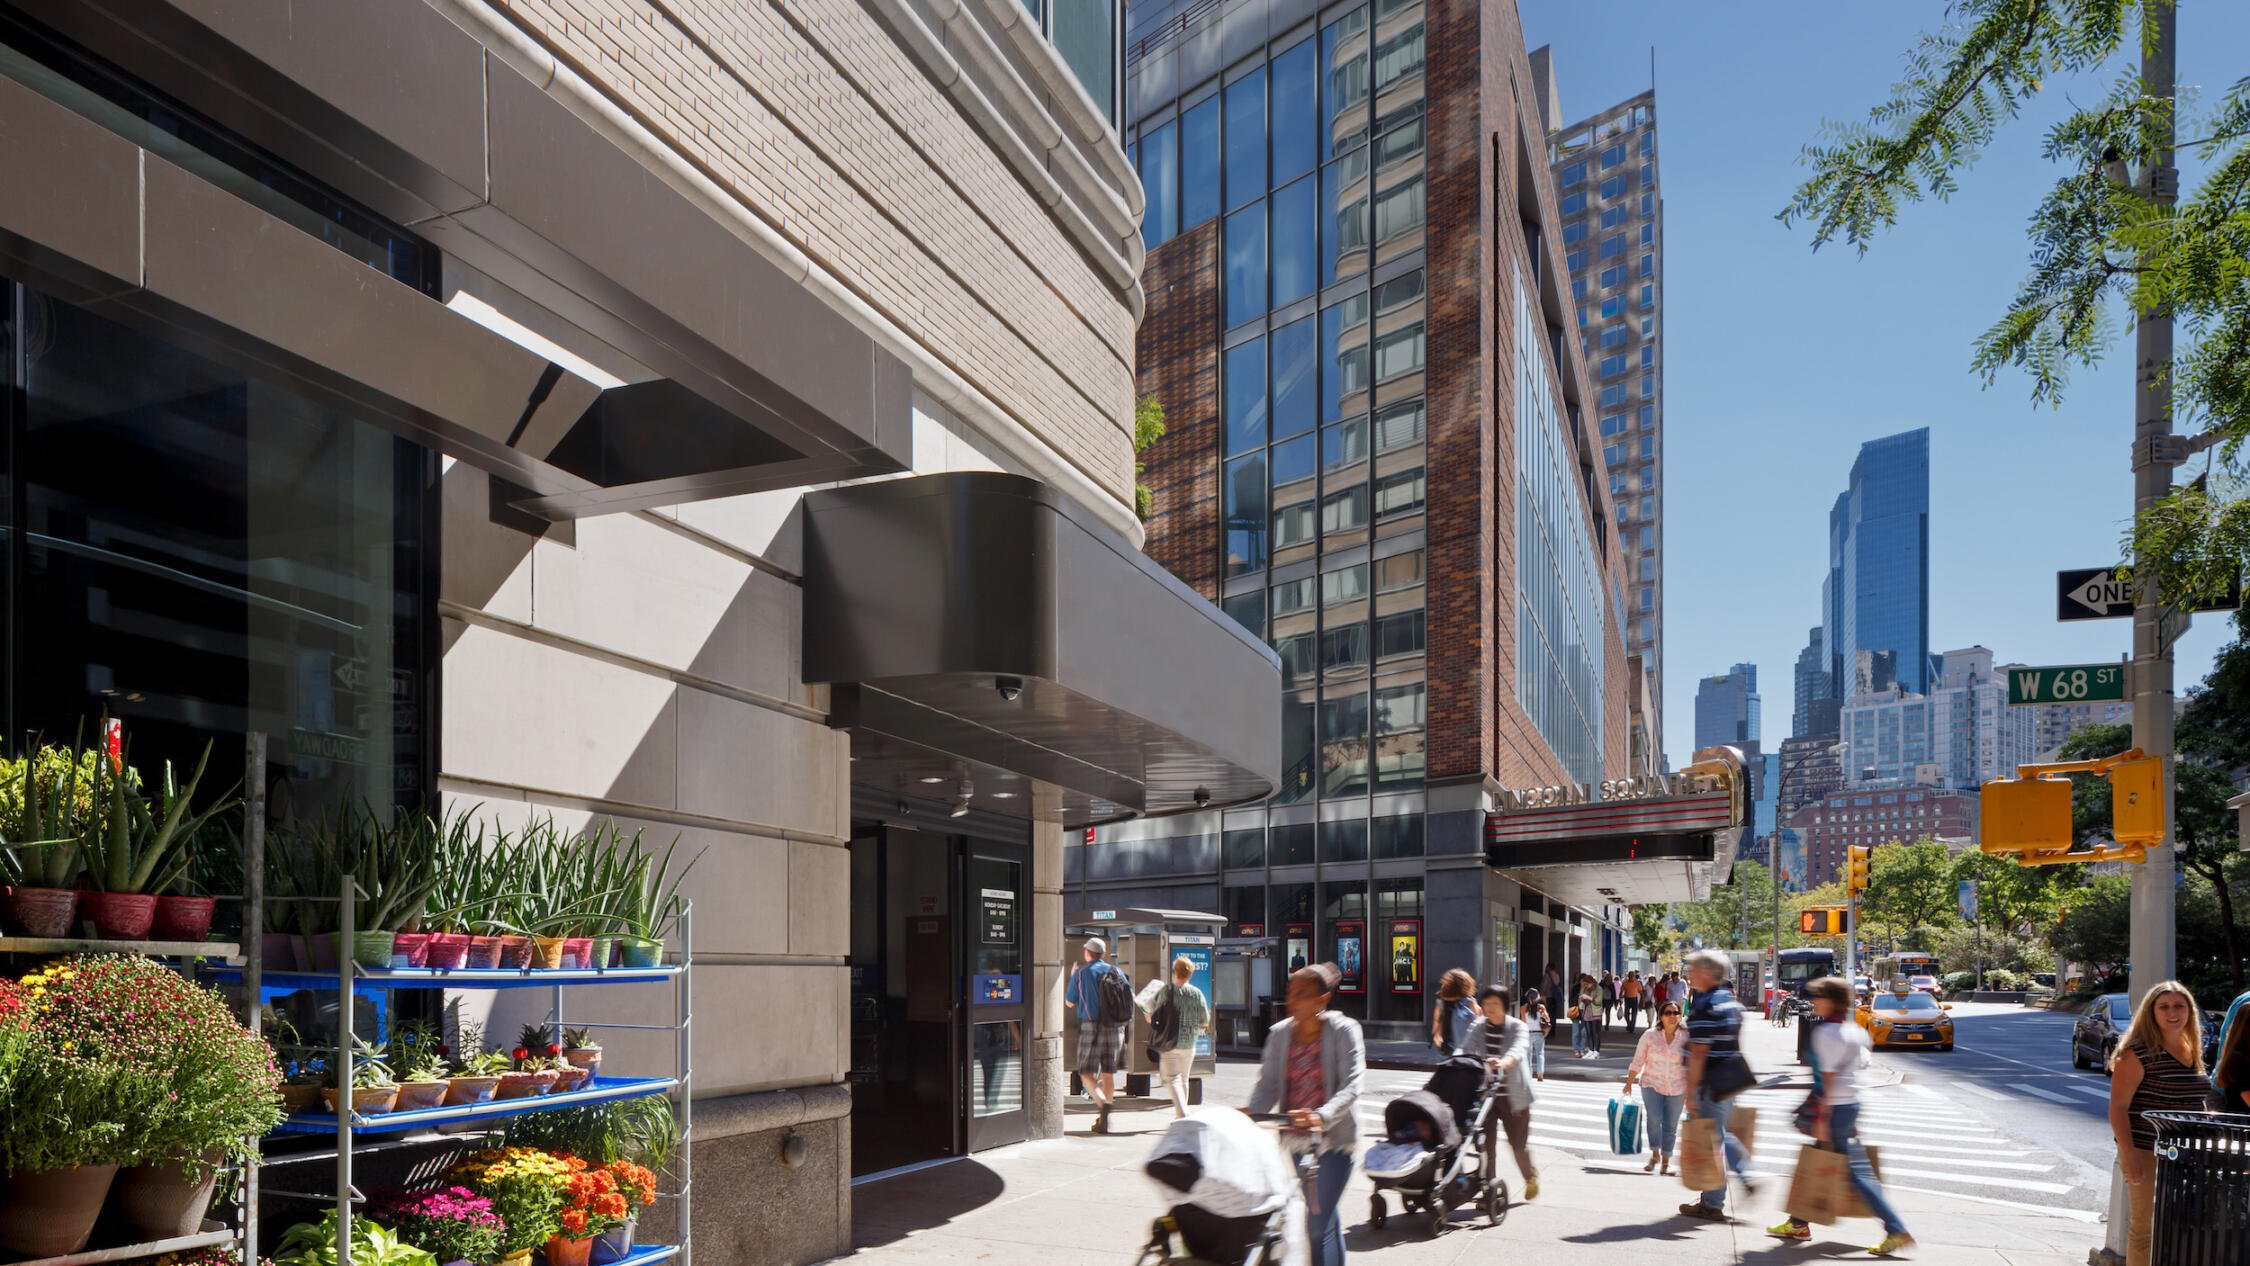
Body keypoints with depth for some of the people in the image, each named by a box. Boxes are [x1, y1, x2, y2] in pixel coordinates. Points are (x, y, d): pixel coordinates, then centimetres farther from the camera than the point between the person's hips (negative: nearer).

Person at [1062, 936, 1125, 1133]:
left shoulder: (1081, 973, -2)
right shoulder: (1115, 971, 7)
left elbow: (1070, 1002, 7)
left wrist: (1071, 978, 20)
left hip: (1091, 1026, -4)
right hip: (1114, 1028, 4)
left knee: (1087, 1074, 0)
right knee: (1108, 1074, 11)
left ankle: (1103, 1103, -27)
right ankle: (1103, 1121, 12)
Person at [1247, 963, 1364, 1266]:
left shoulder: (1344, 1030, -10)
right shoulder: (1280, 1034, 3)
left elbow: (1352, 1085, -20)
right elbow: (1268, 1084, -2)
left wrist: (1321, 1116, -37)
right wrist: (1251, 1115, -22)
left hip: (1333, 1137, -5)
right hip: (1295, 1138, 5)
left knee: (1319, 1223, -10)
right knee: (1327, 1218, 18)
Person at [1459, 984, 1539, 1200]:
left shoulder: (1518, 1027, -5)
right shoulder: (1478, 1028, 5)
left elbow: (1518, 1050, -25)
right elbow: (1466, 1050, -9)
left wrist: (1503, 1062, -47)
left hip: (1513, 1095, -2)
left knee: (1519, 1143, 6)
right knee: (1485, 1143, -5)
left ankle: (1531, 1177, 34)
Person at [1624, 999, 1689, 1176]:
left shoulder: (1686, 1037, -4)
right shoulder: (1650, 1036, -4)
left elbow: (1691, 1067, 3)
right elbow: (1637, 1061, 3)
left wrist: (1691, 1094, 3)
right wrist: (1629, 1083, 3)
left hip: (1677, 1088, 1)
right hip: (1652, 1084, -1)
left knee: (1671, 1126, 5)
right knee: (1654, 1119, -17)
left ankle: (1666, 1160, 19)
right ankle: (1655, 1154, 2)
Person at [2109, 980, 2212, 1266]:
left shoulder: (2191, 1050, 11)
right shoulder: (2138, 1052, -12)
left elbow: (2195, 1102, 22)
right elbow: (2118, 1107, -14)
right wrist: (2128, 1154, -21)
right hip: (2149, 1155, -7)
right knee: (2146, 1230, 1)